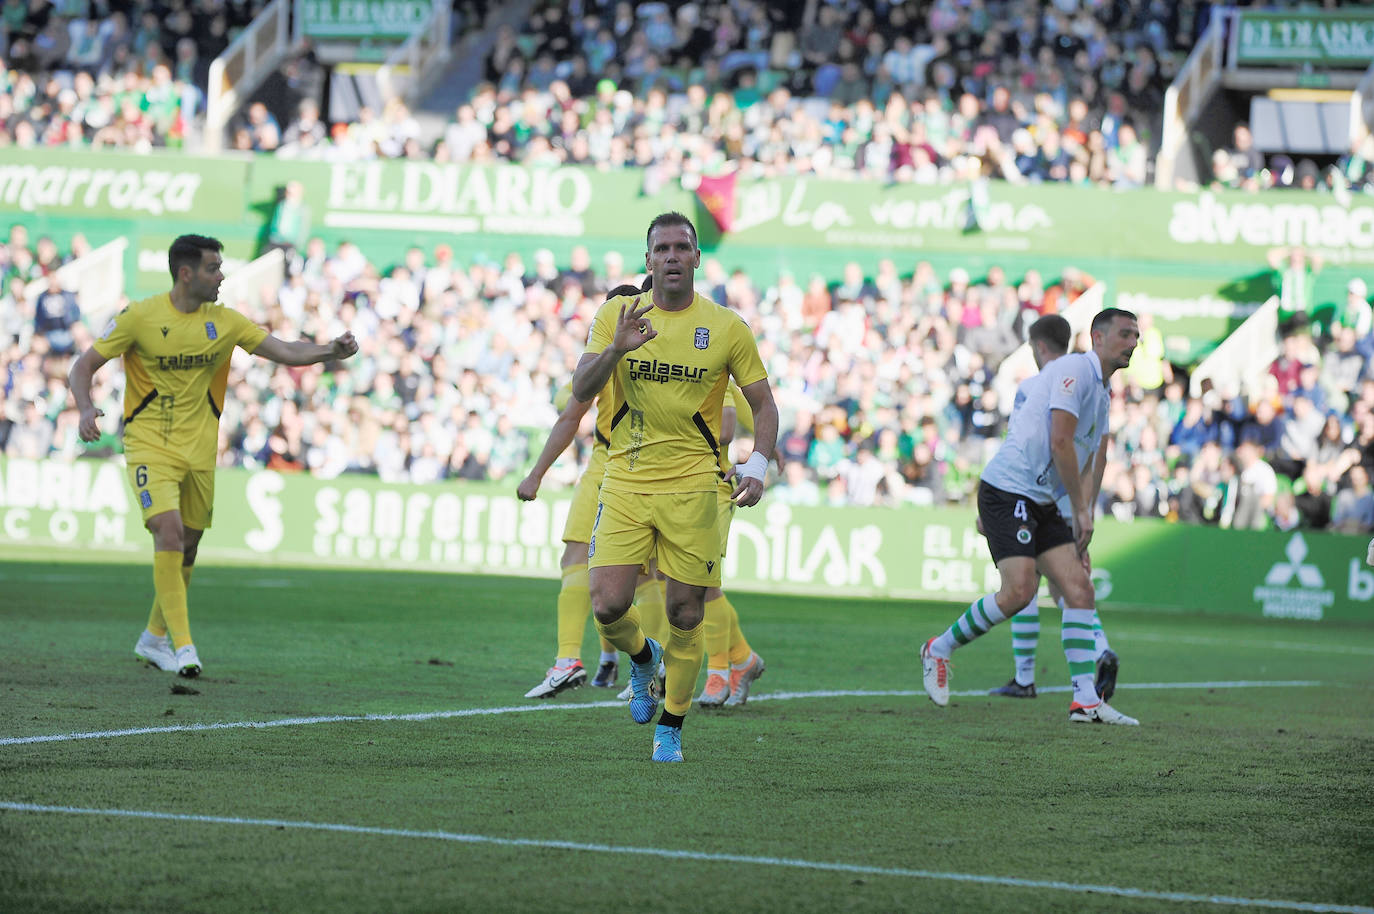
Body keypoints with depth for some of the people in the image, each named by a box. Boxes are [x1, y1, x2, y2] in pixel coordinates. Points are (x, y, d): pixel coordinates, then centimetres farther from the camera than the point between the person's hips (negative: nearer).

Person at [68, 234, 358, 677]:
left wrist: (330, 350, -18)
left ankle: (155, 638, 30)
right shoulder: (140, 317, -8)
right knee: (169, 531, -22)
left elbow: (286, 351, 0)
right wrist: (86, 409, -23)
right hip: (149, 446, -5)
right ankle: (182, 642, -21)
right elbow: (84, 366, -4)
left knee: (187, 546, 10)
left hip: (199, 451, 5)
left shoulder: (223, 321, 3)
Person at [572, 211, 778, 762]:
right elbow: (581, 390, -6)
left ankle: (670, 727, 18)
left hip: (691, 487, -1)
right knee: (607, 607, -10)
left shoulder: (727, 327, 0)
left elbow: (764, 405, 6)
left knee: (685, 616, 0)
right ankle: (643, 659, 25)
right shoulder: (616, 317, 2)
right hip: (624, 483, 1)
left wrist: (757, 465, -10)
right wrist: (615, 349, -25)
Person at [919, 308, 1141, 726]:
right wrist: (1080, 511, -12)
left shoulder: (1103, 393, 19)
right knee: (1019, 589, -20)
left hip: (1042, 502, 9)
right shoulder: (1075, 369, -11)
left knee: (1080, 589, -4)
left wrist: (1081, 525, 17)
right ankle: (939, 649, 2)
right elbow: (1059, 443, -17)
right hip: (1008, 488, -9)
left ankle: (1086, 700, -7)